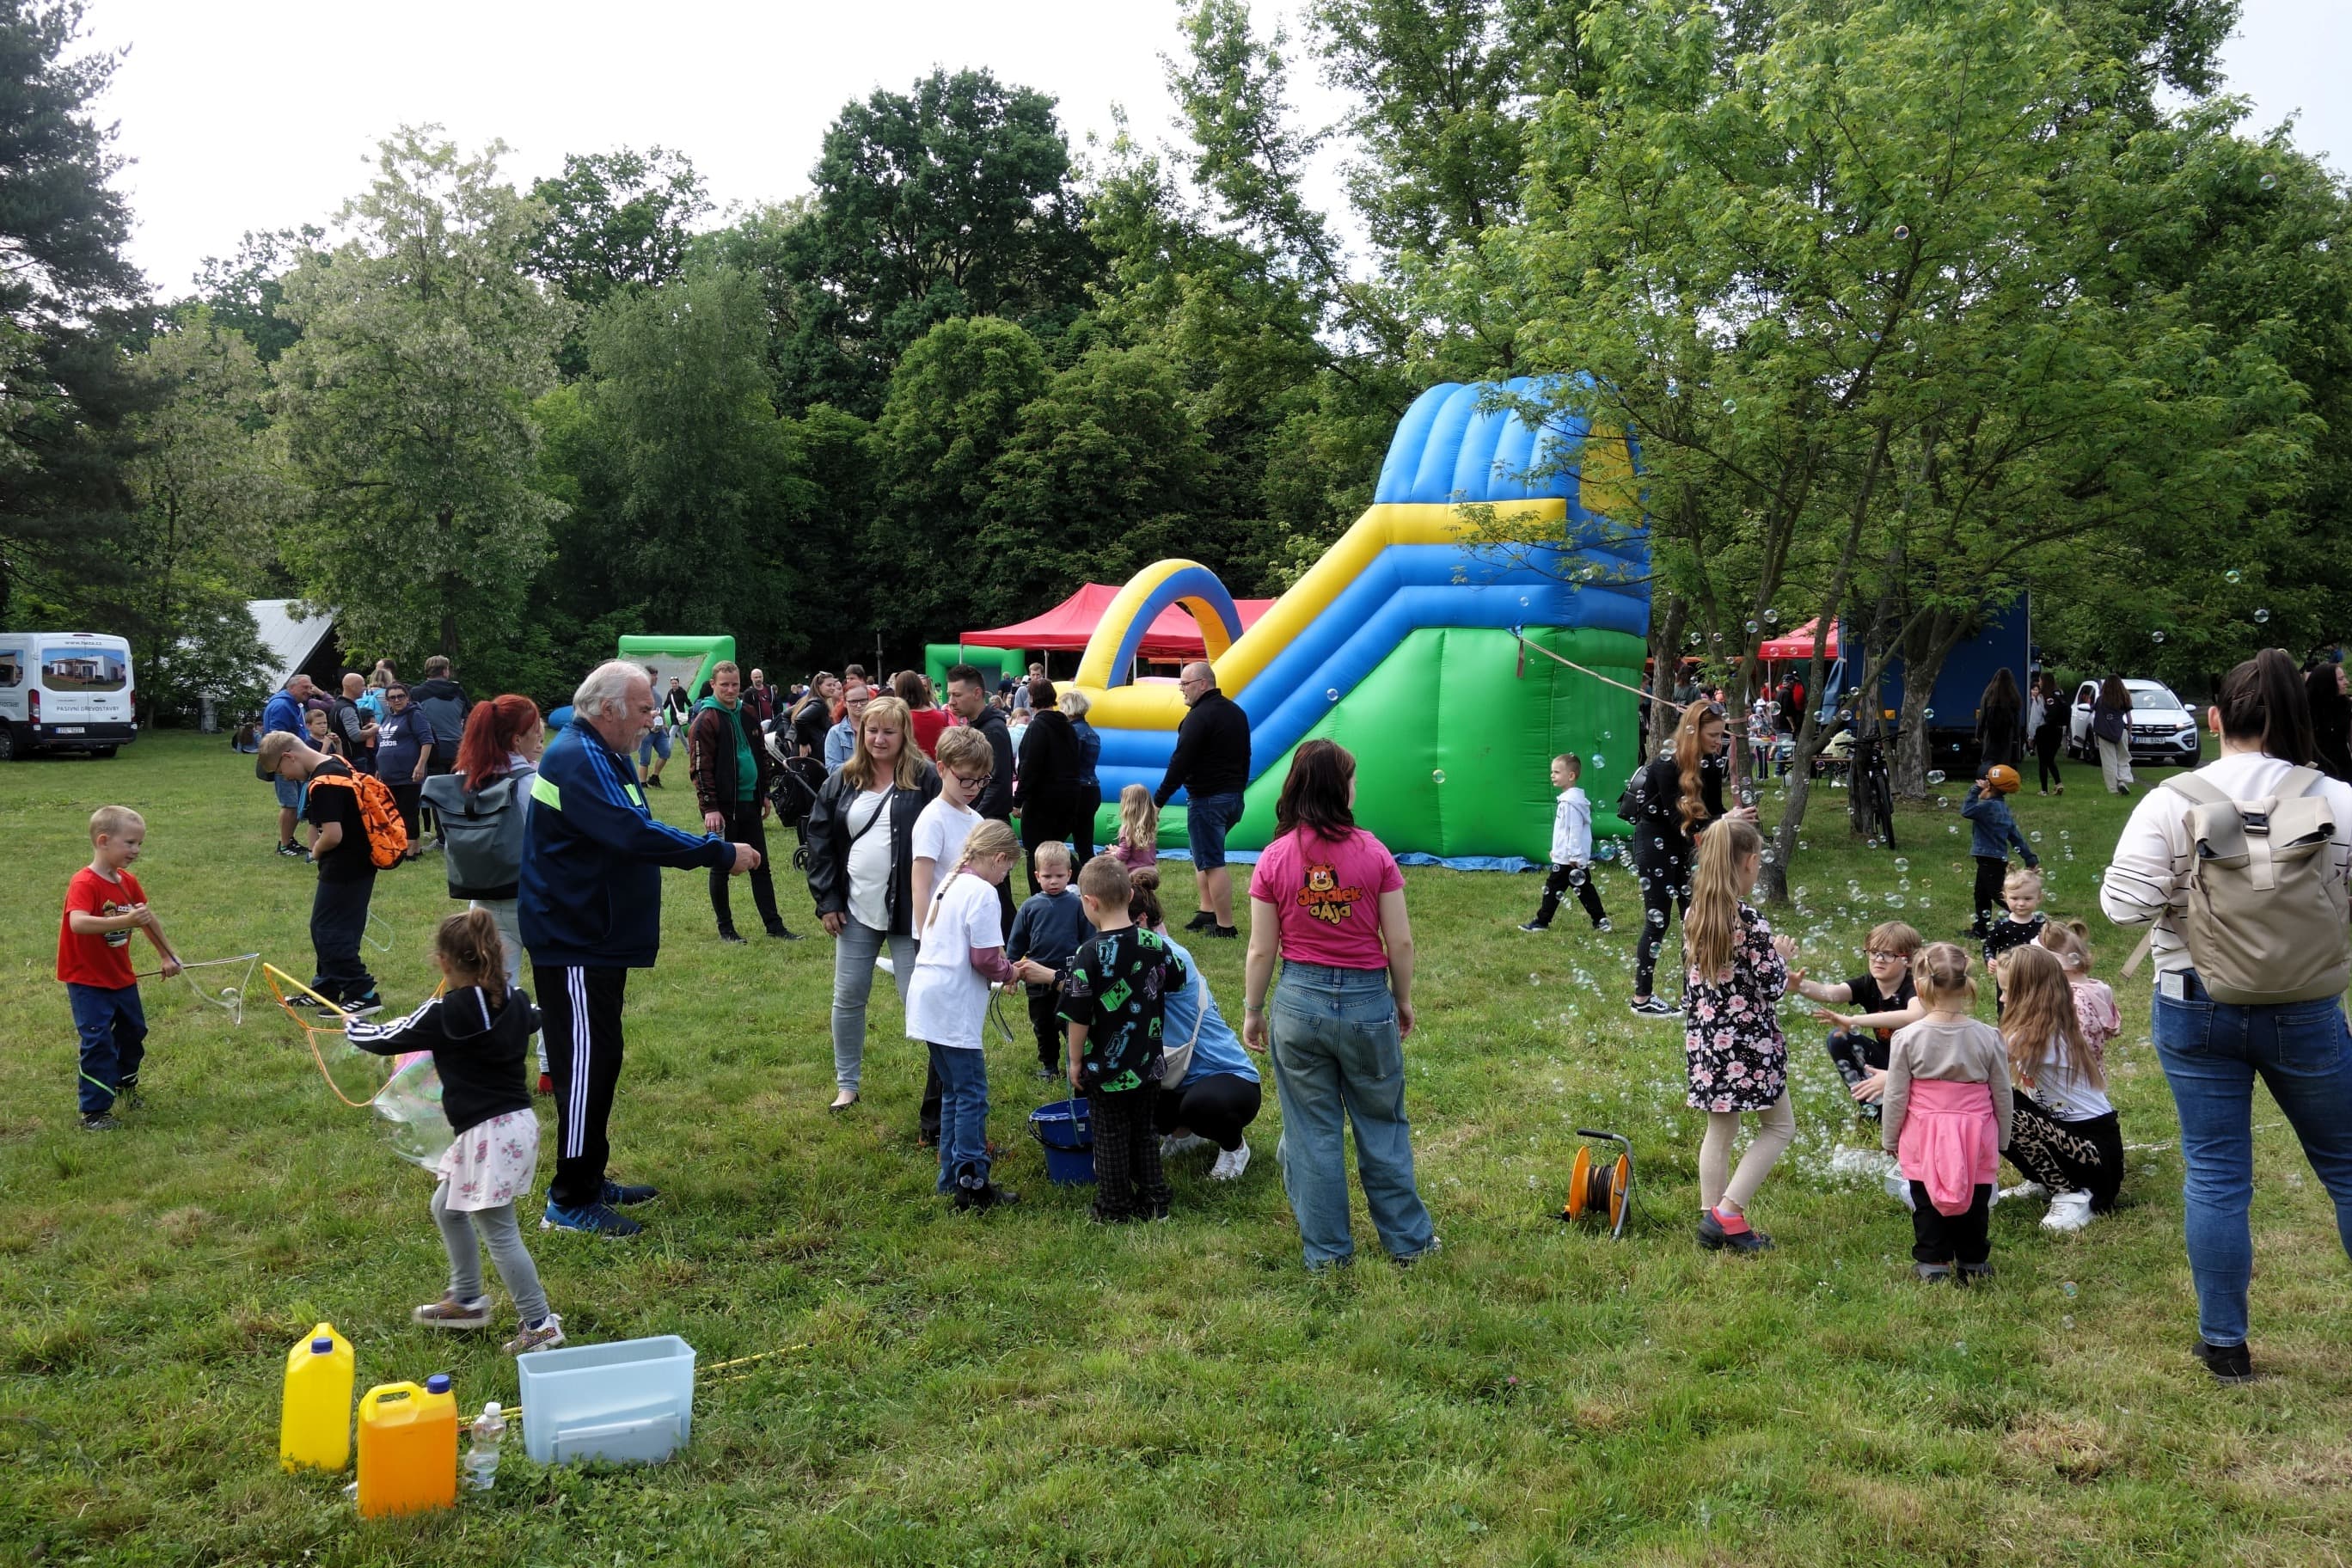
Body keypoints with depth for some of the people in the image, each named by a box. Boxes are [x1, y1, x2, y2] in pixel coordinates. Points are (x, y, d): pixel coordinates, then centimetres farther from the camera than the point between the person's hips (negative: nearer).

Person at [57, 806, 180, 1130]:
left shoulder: (128, 882, 1)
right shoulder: (84, 883, -23)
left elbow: (149, 920, 16)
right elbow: (77, 923, -41)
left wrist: (168, 955, 20)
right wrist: (126, 920, -50)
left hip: (121, 977, 8)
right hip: (87, 980, -8)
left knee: (133, 1031, 20)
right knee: (98, 1042, -10)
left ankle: (126, 1083, 44)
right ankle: (94, 1111, 0)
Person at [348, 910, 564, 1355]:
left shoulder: (445, 1014, -15)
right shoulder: (515, 1002, 5)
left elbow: (385, 1039, -2)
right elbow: (535, 1015, 31)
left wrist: (353, 1027, 19)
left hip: (488, 1134, -9)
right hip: (517, 1121, 9)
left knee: (499, 1232, -2)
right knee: (447, 1207, 24)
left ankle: (540, 1326, 0)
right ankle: (467, 1300, 35)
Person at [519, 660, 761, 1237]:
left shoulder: (601, 756, 15)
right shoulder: (578, 759, -20)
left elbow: (628, 833, 16)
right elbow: (634, 833, -30)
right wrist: (722, 853, -25)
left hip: (595, 939, 11)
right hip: (573, 945, -11)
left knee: (598, 1060, 17)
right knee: (586, 1062, -6)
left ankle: (589, 1180, 28)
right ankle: (570, 1202, 2)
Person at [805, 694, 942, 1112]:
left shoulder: (925, 779, -6)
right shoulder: (843, 782, 7)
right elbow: (820, 839, 8)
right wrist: (826, 900, 1)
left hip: (908, 910, -4)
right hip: (856, 909, 4)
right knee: (848, 998, 10)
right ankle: (846, 1084, 25)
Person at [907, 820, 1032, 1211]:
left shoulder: (949, 886, 15)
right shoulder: (982, 892, -13)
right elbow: (985, 959, -17)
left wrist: (1004, 968, 13)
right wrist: (1010, 972, 2)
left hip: (928, 1000, 9)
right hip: (954, 1009, -9)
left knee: (954, 1092, 17)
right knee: (972, 1095, -2)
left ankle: (952, 1180, 22)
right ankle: (972, 1186, 1)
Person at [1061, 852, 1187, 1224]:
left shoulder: (1090, 954, -20)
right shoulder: (1154, 944, -6)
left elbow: (1078, 1016, -17)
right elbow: (1179, 979, 13)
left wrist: (1075, 1061, -5)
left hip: (1105, 1069, -4)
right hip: (1147, 1066, 5)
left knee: (1111, 1138, 9)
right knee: (1146, 1132, 18)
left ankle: (1114, 1208, 19)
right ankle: (1154, 1201, 24)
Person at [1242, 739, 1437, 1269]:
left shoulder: (1274, 860, -7)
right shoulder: (1374, 853, -8)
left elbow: (1261, 950, -3)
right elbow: (1400, 941, -5)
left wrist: (1252, 1012, 10)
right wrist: (1403, 1000, 11)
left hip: (1299, 1001, 0)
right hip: (1367, 1000, 0)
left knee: (1312, 1133, 12)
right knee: (1383, 1126, 16)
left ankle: (1327, 1250, 21)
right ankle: (1407, 1239, 26)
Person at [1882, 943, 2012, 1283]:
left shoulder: (1907, 1038, -11)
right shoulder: (1989, 1037, -6)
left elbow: (1896, 1096, -5)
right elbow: (2002, 1094, 3)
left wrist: (1889, 1139, 8)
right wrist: (2002, 1140, 17)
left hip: (1924, 1135, -1)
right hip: (1976, 1134, 1)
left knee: (1927, 1201, 10)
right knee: (1975, 1199, 14)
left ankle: (1932, 1262, 13)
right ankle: (1973, 1262, 22)